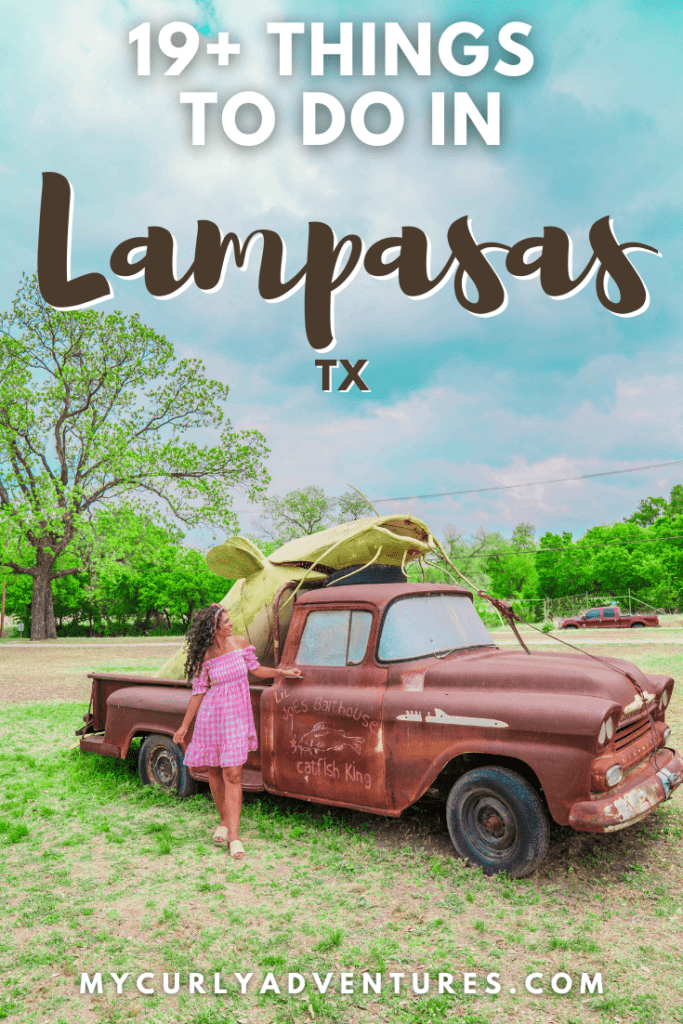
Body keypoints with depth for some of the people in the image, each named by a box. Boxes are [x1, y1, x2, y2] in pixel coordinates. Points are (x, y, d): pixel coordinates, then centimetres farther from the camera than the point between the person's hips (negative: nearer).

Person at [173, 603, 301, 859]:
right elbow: (198, 693, -1)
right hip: (212, 715, 0)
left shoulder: (241, 643, -2)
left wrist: (283, 671, 4)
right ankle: (224, 820, 32)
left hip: (237, 715, 0)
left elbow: (256, 669, 13)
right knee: (214, 772, 11)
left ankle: (233, 835, -1)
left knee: (232, 774, -6)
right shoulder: (204, 656, -8)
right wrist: (184, 727, 2)